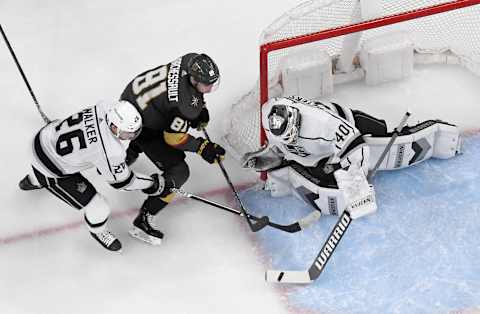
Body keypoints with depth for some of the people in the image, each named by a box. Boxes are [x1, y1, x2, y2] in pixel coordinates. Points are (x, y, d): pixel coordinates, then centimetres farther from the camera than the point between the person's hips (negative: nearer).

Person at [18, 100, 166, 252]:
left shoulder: (110, 107, -19)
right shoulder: (110, 152, -36)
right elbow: (121, 181, -18)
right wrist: (152, 184, -5)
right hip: (52, 170, -7)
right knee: (98, 208, 1)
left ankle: (32, 181, 78)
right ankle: (98, 231, 35)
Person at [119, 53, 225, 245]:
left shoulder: (194, 62, -15)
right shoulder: (185, 104, -36)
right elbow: (173, 137, -23)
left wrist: (200, 109, 0)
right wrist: (203, 147, -16)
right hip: (142, 125, -9)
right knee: (178, 172, -8)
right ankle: (142, 222, -1)